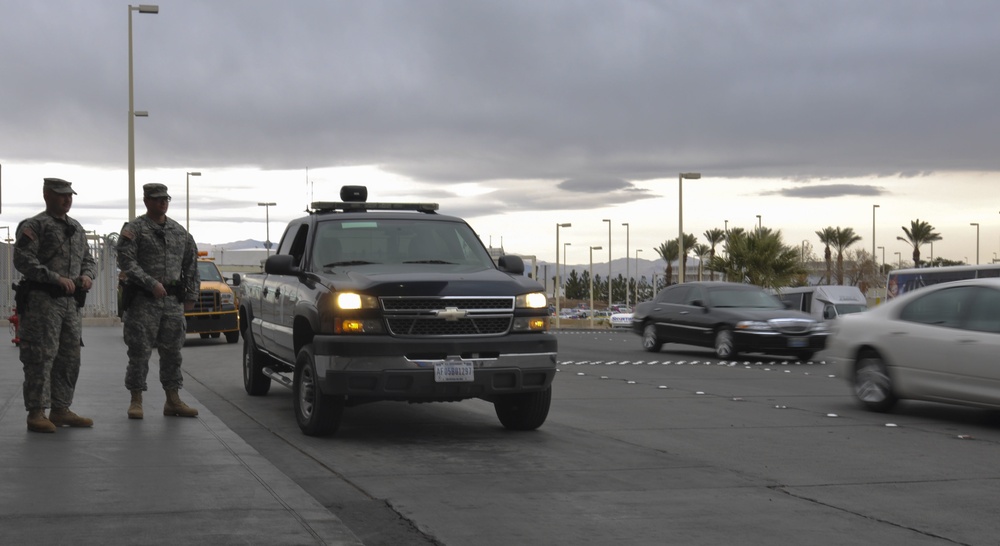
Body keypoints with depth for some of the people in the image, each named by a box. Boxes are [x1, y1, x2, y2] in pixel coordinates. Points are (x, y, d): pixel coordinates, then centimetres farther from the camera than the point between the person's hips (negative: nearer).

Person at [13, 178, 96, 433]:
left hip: (72, 302, 7)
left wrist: (87, 275, 2)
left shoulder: (77, 228, 18)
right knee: (40, 357, -8)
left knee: (69, 358, 9)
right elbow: (23, 260, -15)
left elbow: (88, 259, 25)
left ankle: (60, 410, 18)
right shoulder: (34, 226, -5)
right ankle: (36, 414, -5)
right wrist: (56, 278, -21)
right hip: (42, 300, -7)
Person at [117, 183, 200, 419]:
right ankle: (136, 401, 5)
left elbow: (191, 264, 17)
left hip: (173, 302, 5)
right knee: (140, 351, -2)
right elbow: (126, 262, -13)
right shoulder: (134, 229, -3)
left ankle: (173, 400, 15)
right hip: (143, 301, -5)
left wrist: (191, 294, 10)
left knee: (172, 351, 8)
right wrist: (151, 284, -21)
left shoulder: (180, 231, 13)